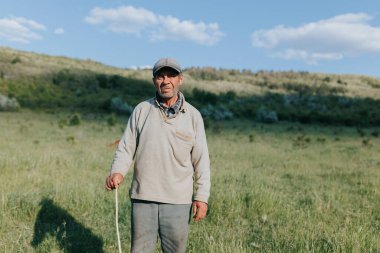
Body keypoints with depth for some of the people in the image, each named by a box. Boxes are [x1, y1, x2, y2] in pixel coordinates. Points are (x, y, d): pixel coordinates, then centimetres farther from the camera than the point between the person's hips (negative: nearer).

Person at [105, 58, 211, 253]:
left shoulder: (193, 115, 2)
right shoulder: (141, 110, 4)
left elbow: (201, 160, 2)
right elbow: (126, 147, 4)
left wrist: (202, 196, -3)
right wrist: (117, 172, -15)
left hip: (178, 200, 0)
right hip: (143, 197, 1)